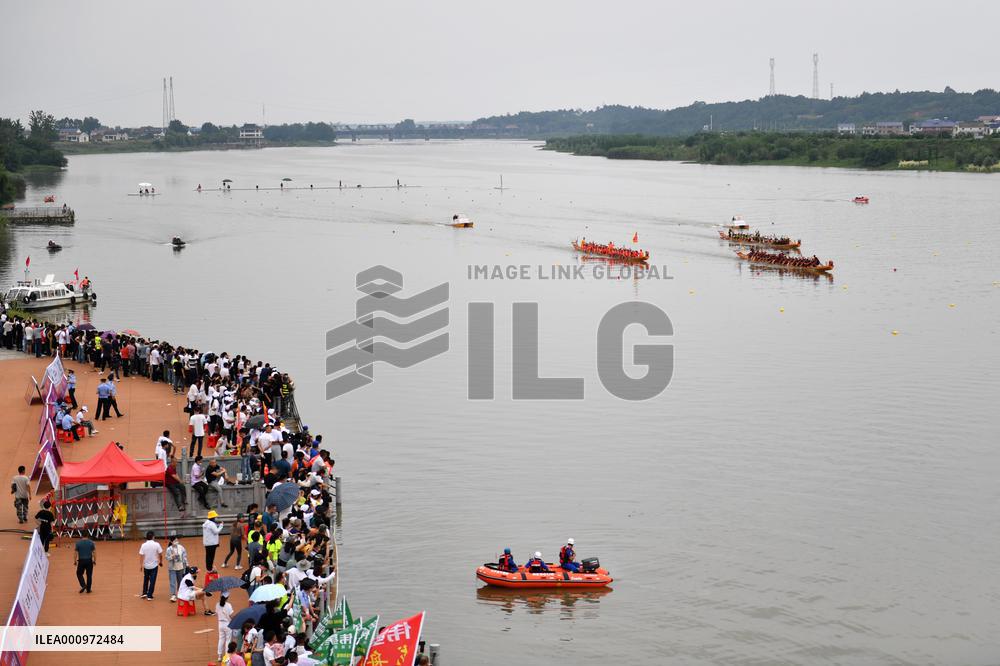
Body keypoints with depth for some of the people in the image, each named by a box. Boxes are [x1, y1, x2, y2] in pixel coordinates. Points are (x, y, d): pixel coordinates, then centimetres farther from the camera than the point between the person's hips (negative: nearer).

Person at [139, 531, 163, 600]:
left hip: (146, 566, 2)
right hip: (154, 565, -2)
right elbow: (160, 555, -4)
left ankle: (144, 593, 22)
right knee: (152, 581, 3)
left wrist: (141, 565, 1)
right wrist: (161, 562, 13)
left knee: (145, 580, 21)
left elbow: (141, 556, -7)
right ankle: (149, 596, 2)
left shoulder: (143, 545, -7)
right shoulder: (156, 545, -9)